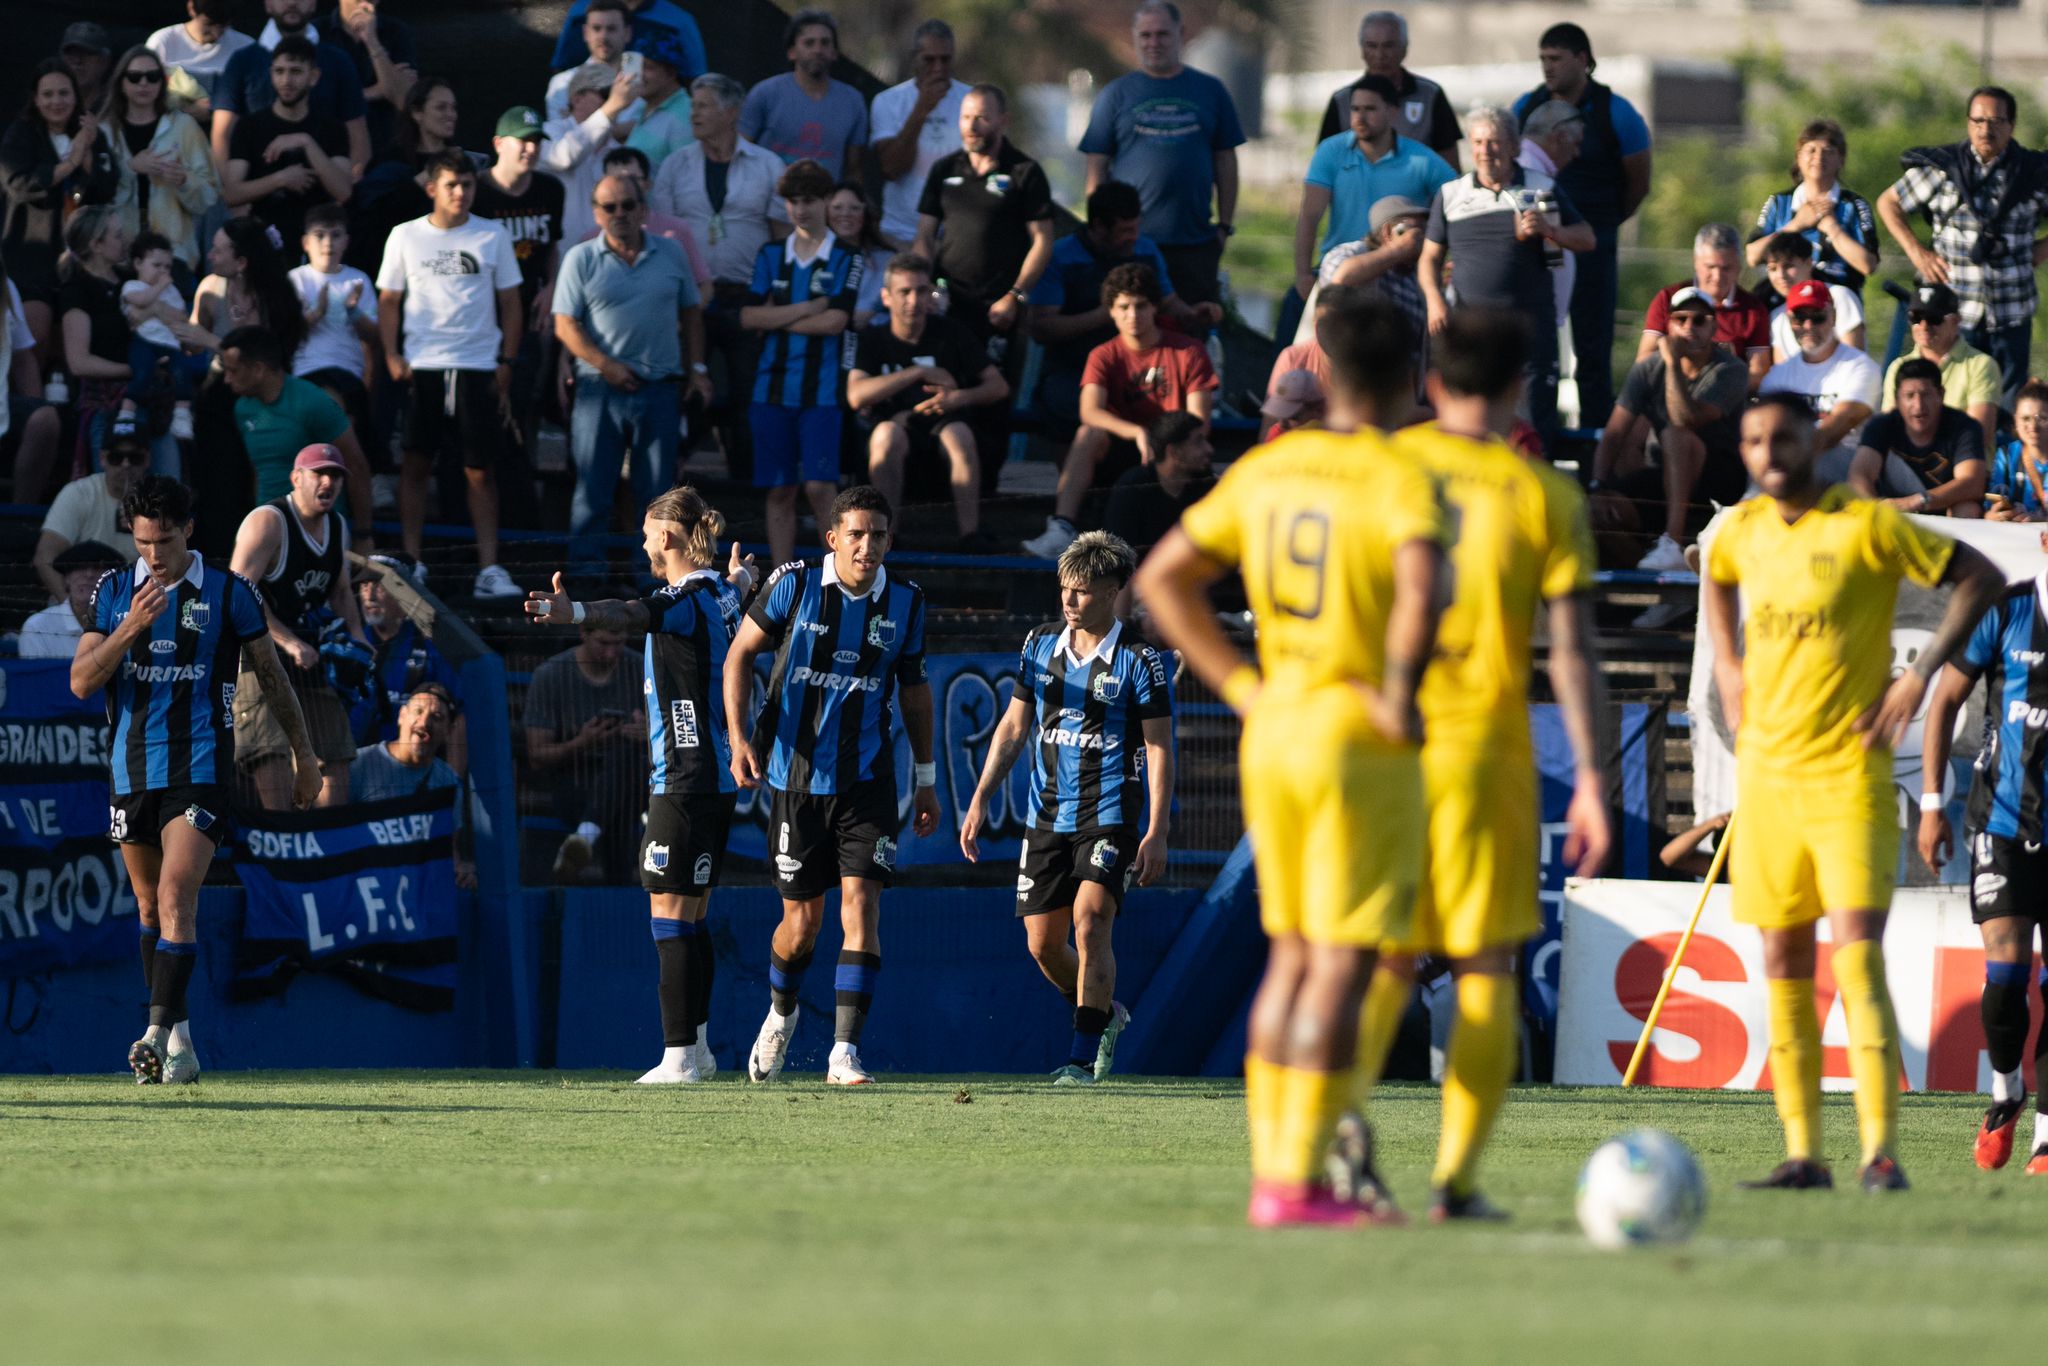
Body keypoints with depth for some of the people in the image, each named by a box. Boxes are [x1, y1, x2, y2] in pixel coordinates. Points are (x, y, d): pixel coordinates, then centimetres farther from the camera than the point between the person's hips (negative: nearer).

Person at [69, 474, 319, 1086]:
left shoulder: (229, 593, -1)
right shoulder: (113, 593, 6)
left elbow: (270, 674, 10)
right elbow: (81, 682, -2)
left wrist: (304, 754, 14)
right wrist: (131, 627, -16)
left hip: (198, 769, -4)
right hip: (130, 770, 4)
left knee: (176, 898, -17)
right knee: (149, 907, 11)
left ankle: (158, 1035, -23)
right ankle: (177, 1036, 22)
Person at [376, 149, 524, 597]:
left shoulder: (493, 236, 6)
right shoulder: (406, 237, 5)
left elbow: (509, 302, 10)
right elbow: (389, 300, 9)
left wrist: (507, 362, 2)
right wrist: (391, 355, -4)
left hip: (477, 369, 0)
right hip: (420, 367, 0)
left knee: (481, 470, 0)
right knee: (415, 463, 2)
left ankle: (489, 568, 1)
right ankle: (410, 561, 10)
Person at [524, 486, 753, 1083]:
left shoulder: (687, 600, -16)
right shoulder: (721, 593, 11)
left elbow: (633, 615, -38)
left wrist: (574, 610, -56)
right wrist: (741, 574, 60)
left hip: (685, 782, -10)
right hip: (718, 779, 10)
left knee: (670, 914, -9)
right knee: (691, 917, 16)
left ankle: (679, 1057, -12)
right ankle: (696, 1046, 22)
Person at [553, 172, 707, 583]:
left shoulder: (671, 254, 9)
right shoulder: (582, 259, 1)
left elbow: (690, 314, 18)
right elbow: (566, 325, -3)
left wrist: (696, 370, 10)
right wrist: (606, 365, -14)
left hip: (660, 389, 2)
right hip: (601, 385, -2)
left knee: (657, 487, 4)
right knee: (593, 486, -1)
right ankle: (586, 565, 4)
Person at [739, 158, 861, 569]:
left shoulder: (845, 258, 2)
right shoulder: (771, 256, 12)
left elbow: (836, 320, -11)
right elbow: (748, 316, 1)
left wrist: (779, 319, -4)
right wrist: (806, 309, -8)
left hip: (822, 391, -4)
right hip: (772, 388, 4)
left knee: (818, 486, -11)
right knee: (779, 491, 5)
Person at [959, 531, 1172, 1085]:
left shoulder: (1138, 660, -6)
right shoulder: (1040, 646, 8)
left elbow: (1160, 748, -5)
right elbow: (1012, 728, 15)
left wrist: (1157, 832, -12)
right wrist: (980, 800, 9)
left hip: (1109, 815, -5)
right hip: (1046, 815, 5)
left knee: (1090, 921, -21)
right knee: (1043, 943, 4)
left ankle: (1083, 1056, -16)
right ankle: (1105, 1016, 30)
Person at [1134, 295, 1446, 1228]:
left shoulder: (1262, 471, 8)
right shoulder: (1399, 480, -11)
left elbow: (1162, 577, 12)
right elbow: (1422, 587, -30)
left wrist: (1242, 687, 11)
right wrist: (1398, 693, -17)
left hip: (1273, 732, 6)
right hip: (1359, 735, -6)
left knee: (1290, 956, 15)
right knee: (1342, 964, -4)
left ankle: (1271, 1171, 15)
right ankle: (1297, 1182, -7)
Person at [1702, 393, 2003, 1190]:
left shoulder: (1868, 526, -9)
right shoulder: (1743, 531, 7)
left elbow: (1981, 578, -4)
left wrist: (1920, 673, -10)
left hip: (1849, 774, -5)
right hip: (1767, 772, 5)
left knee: (1856, 958, -14)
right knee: (1783, 963, 5)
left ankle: (1881, 1152, -16)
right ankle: (1803, 1153, 10)